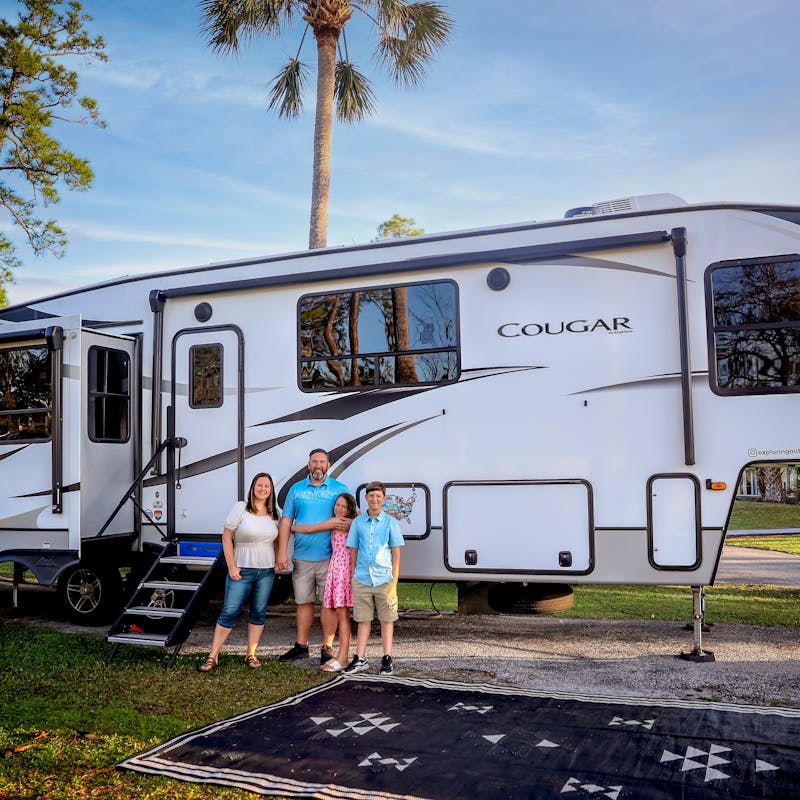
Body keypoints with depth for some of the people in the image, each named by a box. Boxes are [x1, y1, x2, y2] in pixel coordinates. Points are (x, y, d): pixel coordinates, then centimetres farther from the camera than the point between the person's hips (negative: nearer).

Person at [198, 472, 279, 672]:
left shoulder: (273, 514, 7)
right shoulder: (241, 508, -6)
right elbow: (226, 537, -6)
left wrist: (278, 561, 5)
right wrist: (231, 566, -10)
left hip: (266, 571, 4)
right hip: (241, 570, -4)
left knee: (259, 613, 7)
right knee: (229, 612, -4)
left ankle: (251, 655, 18)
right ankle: (213, 657, 4)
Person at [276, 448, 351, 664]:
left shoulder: (339, 489, 4)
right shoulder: (296, 489, 9)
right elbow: (286, 521, 7)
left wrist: (348, 525, -21)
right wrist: (282, 553, -1)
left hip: (329, 557, -2)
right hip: (302, 557, 2)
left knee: (330, 601, -1)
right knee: (303, 601, 10)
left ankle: (327, 647, 9)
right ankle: (301, 646, 21)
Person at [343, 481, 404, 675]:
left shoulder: (390, 522, 1)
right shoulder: (358, 522, 6)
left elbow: (396, 553, 2)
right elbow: (353, 552, 11)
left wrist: (394, 581, -3)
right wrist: (352, 579, 7)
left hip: (384, 579, -2)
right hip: (361, 579, 2)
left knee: (386, 620, 7)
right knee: (363, 620, 9)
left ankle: (387, 659, 16)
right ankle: (360, 659, 17)